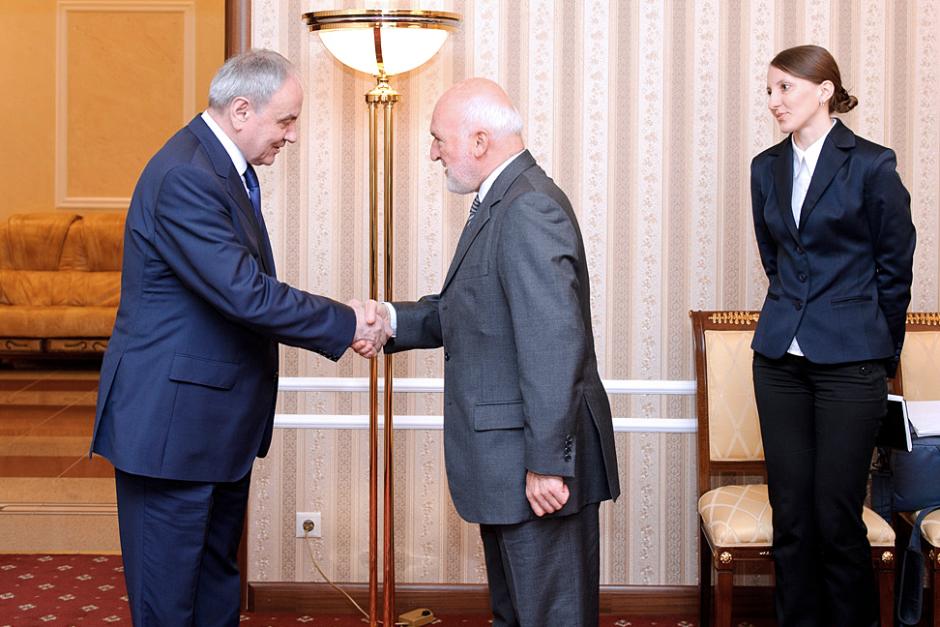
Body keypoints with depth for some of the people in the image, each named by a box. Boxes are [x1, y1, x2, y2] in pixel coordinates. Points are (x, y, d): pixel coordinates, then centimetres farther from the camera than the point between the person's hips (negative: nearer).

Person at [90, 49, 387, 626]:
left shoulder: (228, 167, 10)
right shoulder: (185, 177, -23)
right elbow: (247, 294, -27)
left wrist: (339, 320, 1)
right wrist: (346, 325, -17)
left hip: (218, 421, 11)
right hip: (174, 421, -11)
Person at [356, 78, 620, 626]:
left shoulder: (530, 210, -21)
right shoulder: (501, 204, 13)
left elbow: (553, 344, -26)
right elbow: (465, 313, 16)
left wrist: (547, 463, -25)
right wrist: (392, 321, 2)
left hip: (541, 469, -11)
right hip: (507, 461, 11)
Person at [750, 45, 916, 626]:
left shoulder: (871, 164, -6)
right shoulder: (768, 168, 9)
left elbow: (896, 267, 1)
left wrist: (881, 348, 7)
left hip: (849, 362, -5)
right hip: (781, 359, 5)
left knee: (836, 515, -3)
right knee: (791, 514, 6)